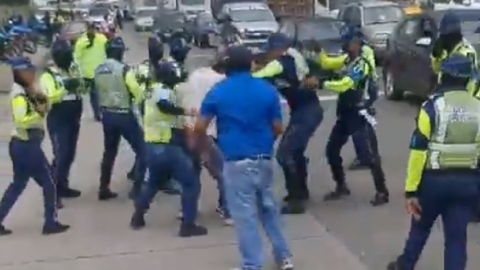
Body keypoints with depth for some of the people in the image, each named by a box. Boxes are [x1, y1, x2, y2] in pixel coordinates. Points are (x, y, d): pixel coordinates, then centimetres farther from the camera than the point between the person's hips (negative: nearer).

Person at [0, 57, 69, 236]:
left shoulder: (26, 92, 11)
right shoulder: (20, 95, -19)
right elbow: (22, 120, -31)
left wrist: (41, 100, 0)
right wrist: (40, 113, -20)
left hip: (22, 145, 10)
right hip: (26, 147, -10)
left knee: (18, 185, 17)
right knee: (48, 184, 3)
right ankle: (50, 223, 12)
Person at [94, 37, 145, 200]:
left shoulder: (98, 70, 4)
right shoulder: (124, 70, -16)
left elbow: (98, 91, 10)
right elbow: (137, 93, -15)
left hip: (106, 115, 7)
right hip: (124, 115, -6)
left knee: (109, 152, 19)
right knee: (142, 150, 6)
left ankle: (104, 189, 20)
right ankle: (137, 189, 4)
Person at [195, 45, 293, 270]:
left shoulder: (218, 92, -3)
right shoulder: (268, 90, 2)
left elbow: (200, 128, -3)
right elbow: (278, 128, 4)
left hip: (236, 162, -3)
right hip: (263, 159, 4)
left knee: (245, 215, 3)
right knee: (269, 208, 20)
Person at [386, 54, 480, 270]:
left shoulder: (433, 106, -12)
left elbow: (419, 150, -15)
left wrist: (411, 189, -11)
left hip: (435, 179, -2)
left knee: (420, 226, 20)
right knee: (457, 236, 7)